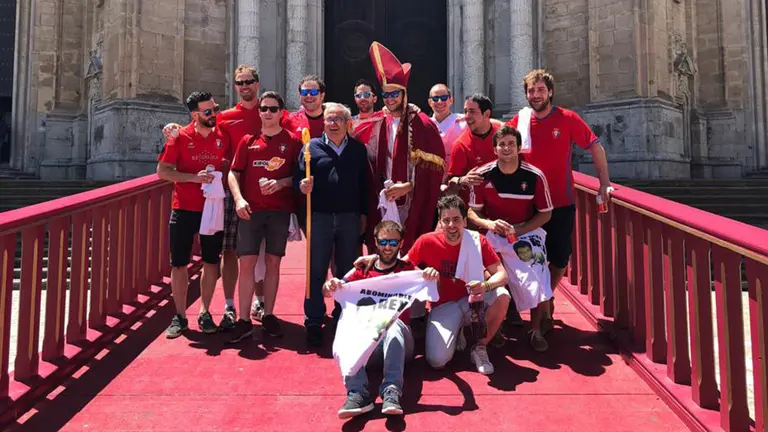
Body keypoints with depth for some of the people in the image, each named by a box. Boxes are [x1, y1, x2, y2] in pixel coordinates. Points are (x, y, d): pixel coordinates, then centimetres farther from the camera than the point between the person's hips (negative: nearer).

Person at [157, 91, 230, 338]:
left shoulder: (223, 137, 3)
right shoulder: (180, 137, -4)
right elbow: (162, 171, -6)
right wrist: (194, 177, -18)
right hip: (184, 209, -2)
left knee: (211, 262, 7)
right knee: (179, 263, 4)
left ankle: (205, 313, 22)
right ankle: (180, 316, 17)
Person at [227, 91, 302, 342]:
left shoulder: (292, 141, 5)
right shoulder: (248, 141, 9)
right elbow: (233, 173, 7)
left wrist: (280, 183, -15)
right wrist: (238, 199, -8)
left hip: (280, 210, 0)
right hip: (250, 210, 1)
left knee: (273, 262, 6)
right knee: (247, 262, -3)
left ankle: (268, 316, 17)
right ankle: (244, 321, 2)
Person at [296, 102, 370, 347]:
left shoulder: (358, 149, 8)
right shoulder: (312, 146, 4)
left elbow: (364, 183, 8)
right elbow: (298, 177, 1)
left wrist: (363, 213, 5)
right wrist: (302, 186, -21)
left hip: (350, 217, 2)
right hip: (320, 216, -1)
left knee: (347, 272, 10)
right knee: (316, 272, 3)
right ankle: (314, 323, 12)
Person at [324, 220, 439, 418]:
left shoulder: (408, 269, 13)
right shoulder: (363, 270, 15)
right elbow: (330, 291, 7)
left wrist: (432, 277, -25)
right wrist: (330, 286, -18)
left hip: (397, 340, -1)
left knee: (394, 322, -34)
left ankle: (392, 391, -46)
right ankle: (357, 393, -45)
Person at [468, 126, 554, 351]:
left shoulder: (535, 176, -12)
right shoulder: (483, 175, -9)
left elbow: (545, 213, -2)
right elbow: (472, 212, -3)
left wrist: (520, 230, -16)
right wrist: (489, 224, -25)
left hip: (527, 230, 0)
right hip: (495, 233, 1)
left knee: (536, 277, -21)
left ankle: (536, 330, 1)